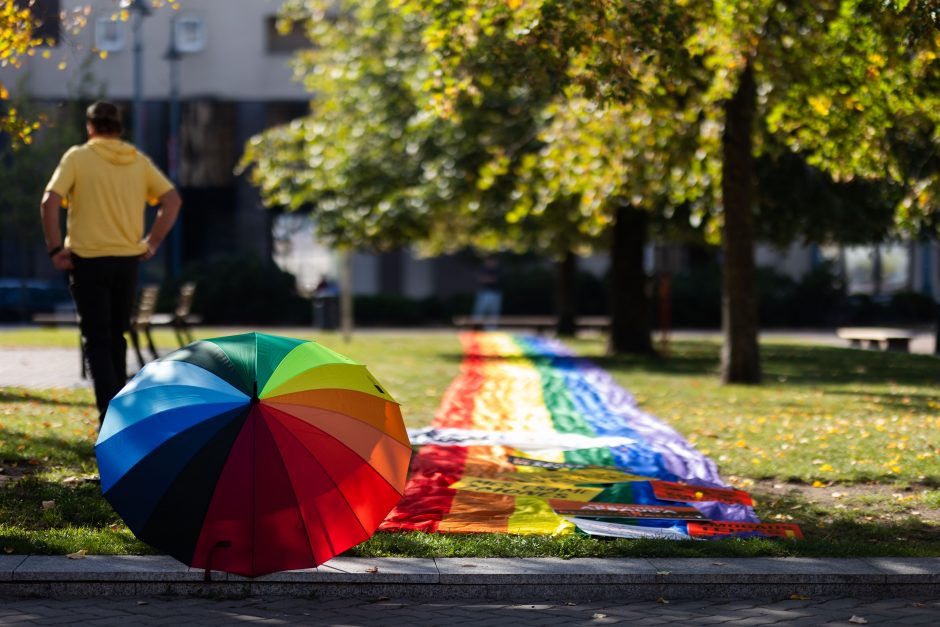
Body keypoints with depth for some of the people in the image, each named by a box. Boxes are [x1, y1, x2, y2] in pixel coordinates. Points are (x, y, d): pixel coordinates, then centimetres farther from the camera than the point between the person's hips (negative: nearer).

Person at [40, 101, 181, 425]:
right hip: (127, 260, 4)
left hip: (88, 260, -3)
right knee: (116, 337, 18)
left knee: (97, 340, -1)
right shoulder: (139, 161, 6)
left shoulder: (77, 157, -5)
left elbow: (49, 202, -15)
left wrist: (55, 249, -7)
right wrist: (151, 243, 5)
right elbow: (172, 200, 0)